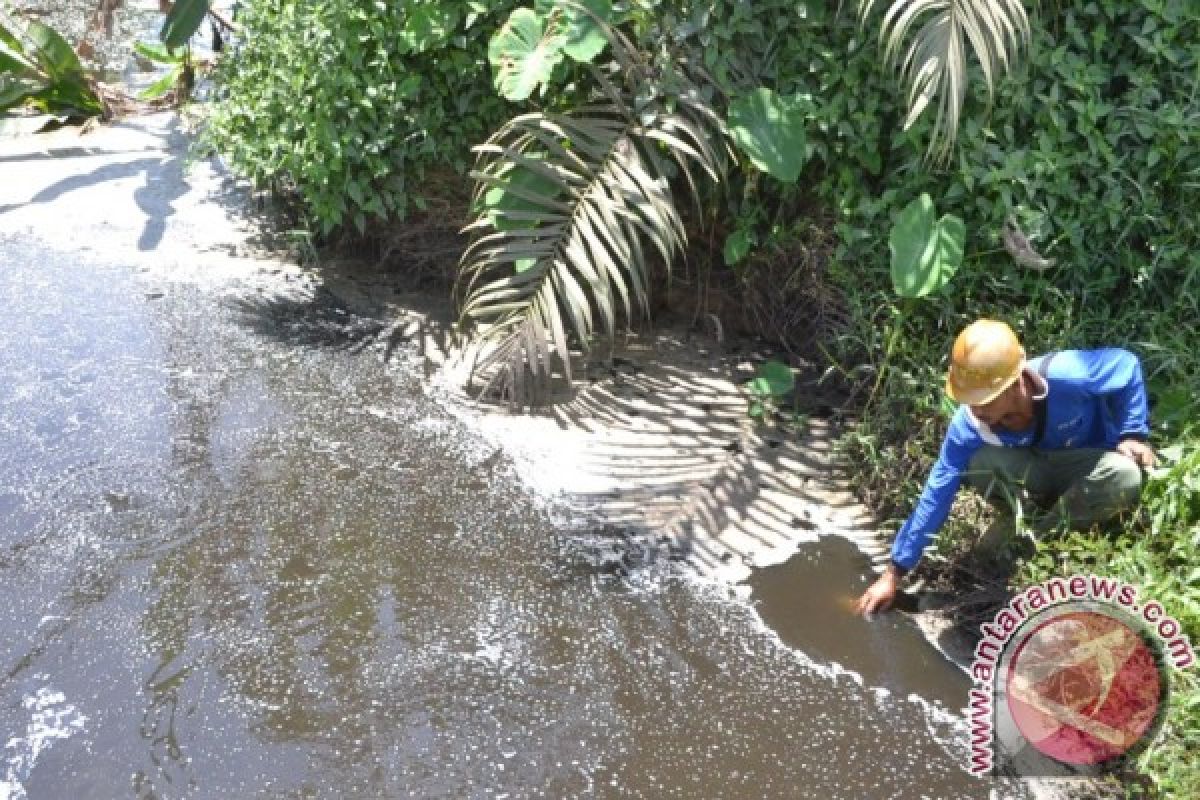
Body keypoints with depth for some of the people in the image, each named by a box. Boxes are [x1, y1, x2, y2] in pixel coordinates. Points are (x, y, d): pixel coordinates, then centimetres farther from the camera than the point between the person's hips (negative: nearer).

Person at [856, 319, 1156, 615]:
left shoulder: (1064, 375, -37)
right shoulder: (969, 423, -28)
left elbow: (1126, 364, -16)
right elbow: (936, 495, -23)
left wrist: (1133, 433, -21)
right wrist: (894, 573, -22)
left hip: (1091, 462, 0)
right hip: (1035, 469, 1)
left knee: (1125, 477, -35)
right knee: (979, 464, -32)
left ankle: (1044, 531, -11)